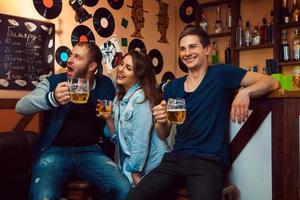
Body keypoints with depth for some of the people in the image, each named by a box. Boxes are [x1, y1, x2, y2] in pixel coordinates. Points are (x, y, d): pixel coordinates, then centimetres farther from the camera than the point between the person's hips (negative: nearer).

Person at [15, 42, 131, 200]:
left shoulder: (105, 85, 7)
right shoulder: (54, 82, 1)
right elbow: (21, 107, -13)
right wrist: (52, 98, -31)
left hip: (91, 151, 2)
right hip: (55, 151, -1)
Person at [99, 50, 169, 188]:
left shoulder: (140, 98, -18)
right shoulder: (120, 98, 5)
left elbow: (141, 139, -19)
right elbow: (118, 135, 8)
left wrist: (135, 173, -12)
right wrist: (108, 118, -8)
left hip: (152, 165, -7)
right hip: (129, 164, 7)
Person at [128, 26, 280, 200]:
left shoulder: (221, 74, -1)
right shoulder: (172, 87, 11)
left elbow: (272, 82, -5)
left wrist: (245, 91, -24)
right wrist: (161, 121, -8)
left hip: (209, 161, -3)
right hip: (176, 158, 4)